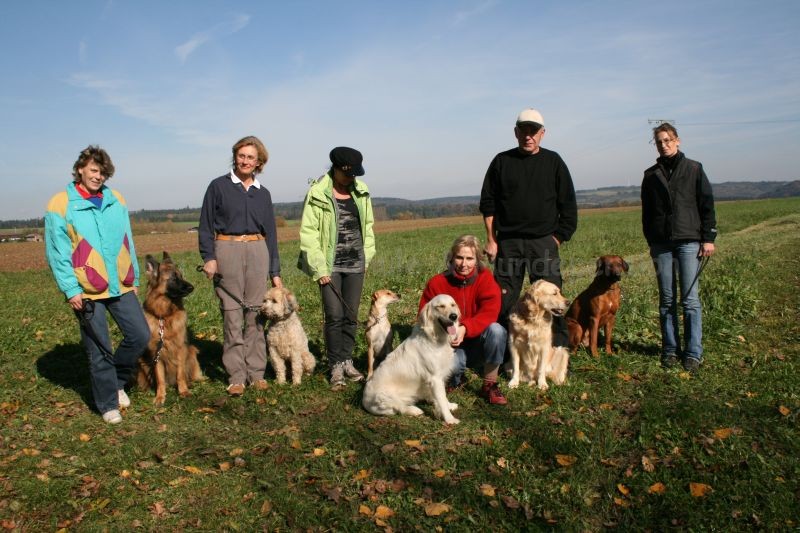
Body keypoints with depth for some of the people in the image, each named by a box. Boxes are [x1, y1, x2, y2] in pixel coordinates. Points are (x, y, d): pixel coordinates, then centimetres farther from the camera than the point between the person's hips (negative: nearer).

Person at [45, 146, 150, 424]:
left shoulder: (116, 200, 8)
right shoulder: (61, 204, -5)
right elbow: (57, 252, -7)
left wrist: (134, 278, 11)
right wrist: (71, 289, -12)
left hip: (121, 286, 4)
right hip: (87, 291, -4)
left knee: (140, 335, 4)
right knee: (99, 350, 5)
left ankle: (117, 381, 30)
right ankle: (108, 404, 22)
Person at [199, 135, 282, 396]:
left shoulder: (263, 193, 13)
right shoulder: (219, 186, 4)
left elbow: (270, 233, 15)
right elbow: (205, 225, 3)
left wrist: (275, 272, 11)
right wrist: (208, 257, -9)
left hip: (258, 251, 3)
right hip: (227, 250, -3)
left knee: (256, 314, 3)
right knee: (232, 315, -2)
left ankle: (256, 372, 12)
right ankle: (236, 376, 5)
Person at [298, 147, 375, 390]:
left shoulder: (361, 191, 6)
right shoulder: (318, 193, -8)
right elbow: (308, 232, -9)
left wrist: (367, 257, 8)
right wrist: (319, 268, -12)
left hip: (355, 264, 4)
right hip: (330, 265, -4)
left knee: (351, 315, 9)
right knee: (334, 316, -3)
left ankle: (347, 361, 22)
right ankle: (336, 366, 10)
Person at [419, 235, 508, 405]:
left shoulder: (485, 278, -9)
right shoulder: (437, 283, -8)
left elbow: (490, 312, -21)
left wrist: (465, 329, -36)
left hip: (478, 341, 1)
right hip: (450, 345, 0)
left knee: (496, 330, -31)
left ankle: (489, 385, -12)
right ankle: (454, 377, 9)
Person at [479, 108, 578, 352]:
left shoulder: (553, 162, 7)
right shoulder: (502, 161, 7)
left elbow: (568, 206, 7)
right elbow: (488, 203, 7)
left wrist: (557, 238, -1)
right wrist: (491, 239, 1)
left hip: (543, 242, -1)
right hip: (508, 242, 1)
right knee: (503, 300, 1)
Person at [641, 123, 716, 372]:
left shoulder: (694, 169, 5)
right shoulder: (651, 175, 11)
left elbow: (707, 205, 4)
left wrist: (708, 238, -3)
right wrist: (651, 241, 11)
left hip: (689, 242, -2)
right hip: (661, 244, 2)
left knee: (690, 299, -4)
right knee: (667, 300, 5)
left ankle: (693, 353, 2)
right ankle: (670, 350, 12)